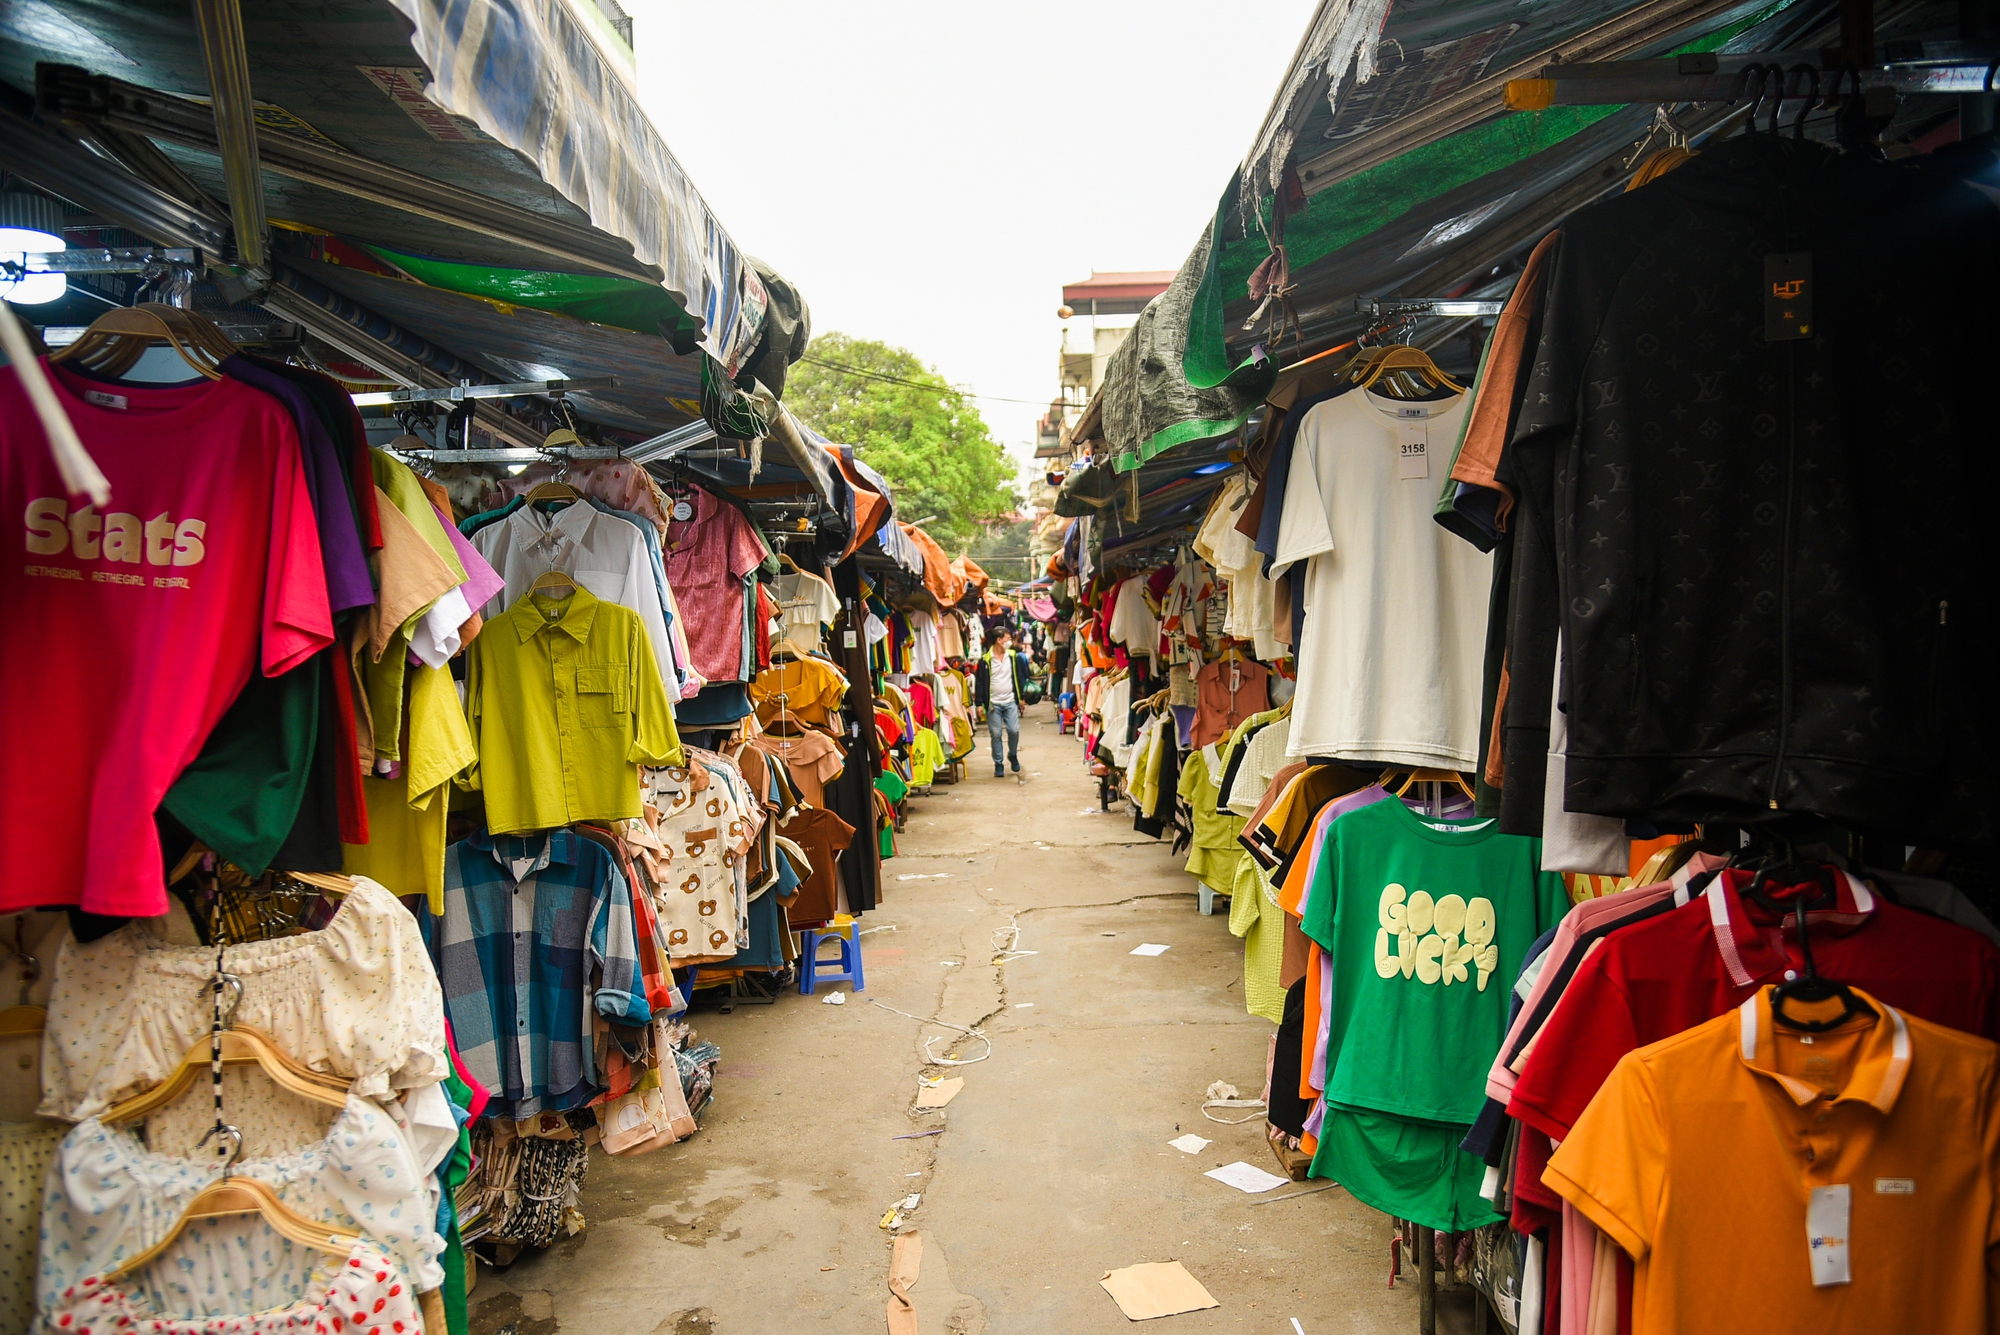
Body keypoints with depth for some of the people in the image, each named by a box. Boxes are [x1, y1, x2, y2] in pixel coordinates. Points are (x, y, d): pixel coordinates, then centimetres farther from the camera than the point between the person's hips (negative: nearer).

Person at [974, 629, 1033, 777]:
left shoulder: (1014, 656, 3)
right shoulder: (985, 659, -6)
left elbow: (1020, 677, 10)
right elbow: (980, 682, -2)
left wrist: (1021, 697, 9)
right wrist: (979, 703, -5)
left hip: (1010, 702, 2)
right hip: (993, 703, -2)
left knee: (1014, 730, -7)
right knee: (995, 734, 1)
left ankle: (1013, 755, 19)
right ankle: (998, 764, 11)